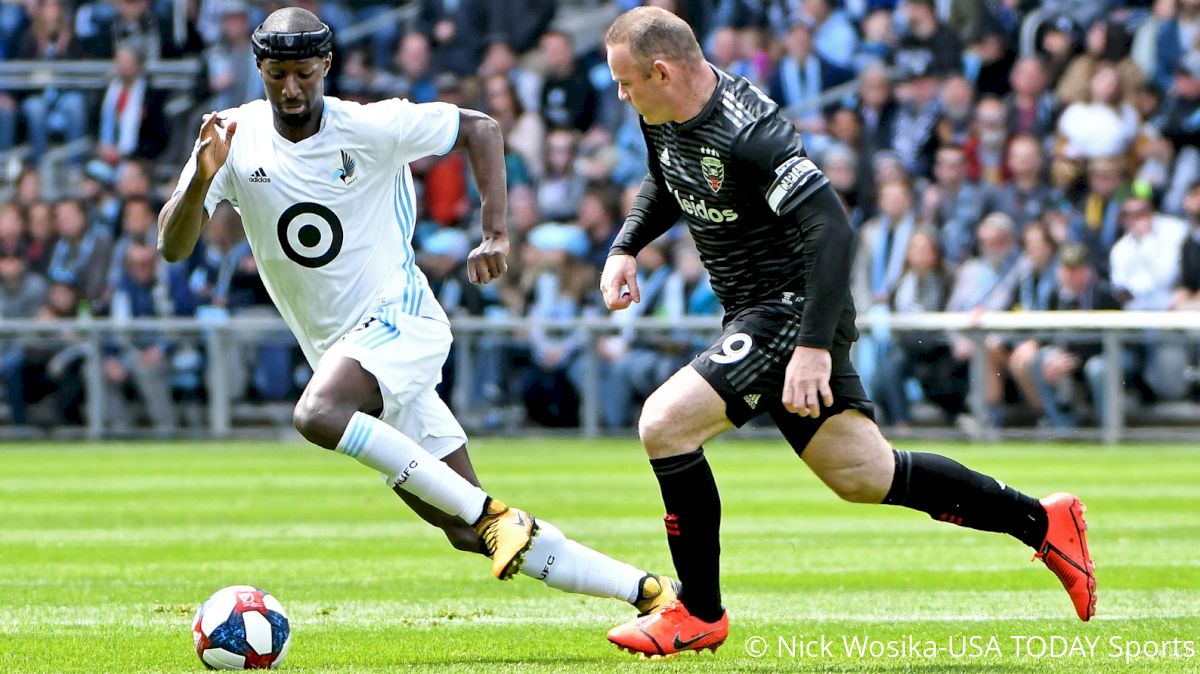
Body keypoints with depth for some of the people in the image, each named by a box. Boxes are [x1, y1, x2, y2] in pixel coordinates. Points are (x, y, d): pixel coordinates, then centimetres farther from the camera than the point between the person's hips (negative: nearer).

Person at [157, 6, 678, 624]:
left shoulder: (370, 127, -9)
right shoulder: (236, 139, -1)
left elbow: (480, 128, 2)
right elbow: (173, 246, -8)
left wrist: (496, 234, -8)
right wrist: (200, 179, -27)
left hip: (399, 319, -5)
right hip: (340, 351, 5)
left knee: (317, 415, -36)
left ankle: (491, 513, -28)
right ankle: (647, 590, 10)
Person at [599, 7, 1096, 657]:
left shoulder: (747, 130, -25)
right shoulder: (665, 120, 3)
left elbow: (831, 227, -30)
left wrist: (814, 346, -34)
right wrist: (625, 248, 9)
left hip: (795, 309, -9)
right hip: (755, 313, 9)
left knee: (664, 423, -19)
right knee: (863, 475, 13)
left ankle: (699, 614, -7)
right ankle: (1041, 522, 24)